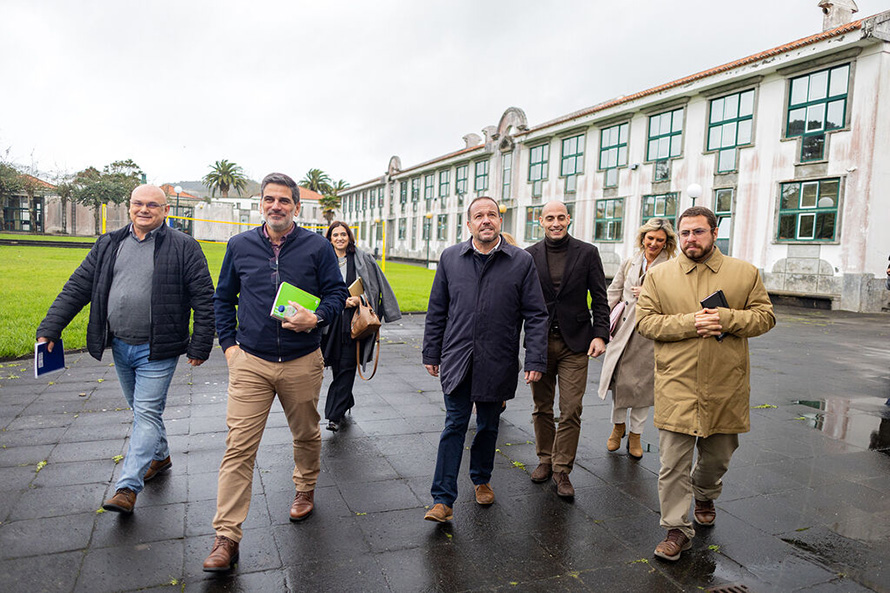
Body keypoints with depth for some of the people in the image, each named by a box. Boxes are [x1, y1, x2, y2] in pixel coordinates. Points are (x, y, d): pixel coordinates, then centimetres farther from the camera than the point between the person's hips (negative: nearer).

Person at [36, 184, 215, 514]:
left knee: (147, 412, -4)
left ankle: (127, 487, 0)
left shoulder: (183, 248, -7)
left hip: (157, 350, -6)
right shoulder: (108, 245, 8)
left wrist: (200, 346, -9)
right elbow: (76, 288, 9)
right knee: (140, 409, 19)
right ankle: (160, 456, 39)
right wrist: (49, 329, 1)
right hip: (119, 347, 6)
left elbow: (204, 300, -7)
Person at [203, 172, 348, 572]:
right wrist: (228, 342, 6)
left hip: (302, 362, 0)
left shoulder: (317, 247, -1)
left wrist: (316, 318, -18)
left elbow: (337, 292, 2)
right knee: (238, 447, -4)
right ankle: (226, 537, 3)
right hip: (250, 362, 1)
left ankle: (305, 491, 44)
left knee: (306, 435, 17)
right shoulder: (239, 246, 6)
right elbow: (222, 298, 16)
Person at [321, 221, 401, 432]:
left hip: (353, 321, -2)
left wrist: (359, 299, -12)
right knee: (336, 365, 9)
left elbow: (375, 286, 2)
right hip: (332, 321, 2)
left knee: (347, 367, -3)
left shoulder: (362, 259, 2)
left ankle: (335, 415, 1)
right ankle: (346, 403, 33)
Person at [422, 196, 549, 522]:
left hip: (497, 362, 0)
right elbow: (436, 311, 9)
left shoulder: (522, 261, -3)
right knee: (454, 426, 2)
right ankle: (443, 499, 8)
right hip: (457, 359, 1)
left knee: (488, 426, 16)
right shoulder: (450, 258, 3)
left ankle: (482, 480, 39)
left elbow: (536, 315, -2)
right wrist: (431, 353, 8)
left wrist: (536, 360, -8)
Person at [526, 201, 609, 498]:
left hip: (574, 343, -1)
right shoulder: (530, 255, 3)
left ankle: (562, 469, 11)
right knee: (542, 408, 12)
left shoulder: (587, 253, 1)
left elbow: (599, 298, 2)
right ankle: (545, 459, 29)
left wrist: (600, 334, -7)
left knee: (571, 411, -1)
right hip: (539, 342, 2)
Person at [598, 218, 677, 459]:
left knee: (643, 383, 6)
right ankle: (618, 424, 29)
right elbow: (613, 293, 13)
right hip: (623, 330, 3)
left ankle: (636, 433, 24)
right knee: (619, 379, 4)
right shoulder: (629, 263, 10)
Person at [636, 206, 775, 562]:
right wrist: (689, 323, -16)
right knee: (673, 463, 0)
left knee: (718, 456, 20)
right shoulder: (659, 275, 2)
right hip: (676, 386, -1)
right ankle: (677, 529, 14)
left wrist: (727, 319, -14)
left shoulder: (745, 273, 5)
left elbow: (765, 316, 5)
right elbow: (645, 321, -2)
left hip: (726, 386, 2)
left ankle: (704, 496, 50)